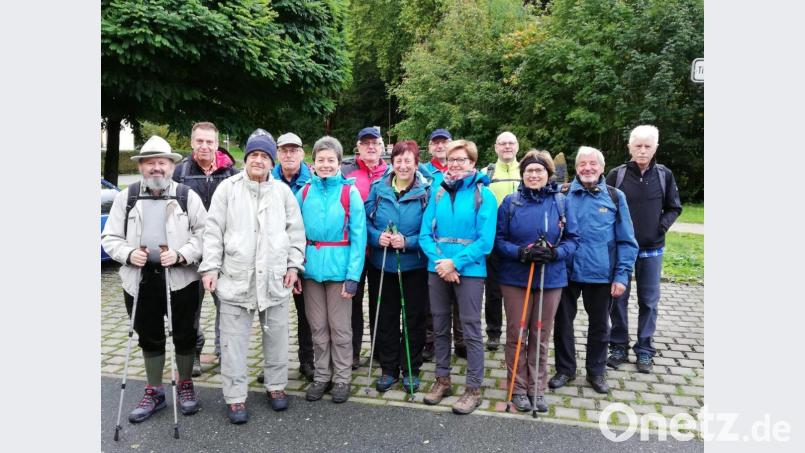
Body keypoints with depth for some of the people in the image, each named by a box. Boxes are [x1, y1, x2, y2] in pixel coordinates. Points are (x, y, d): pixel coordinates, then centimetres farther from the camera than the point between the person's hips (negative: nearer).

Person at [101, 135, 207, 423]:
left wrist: (181, 254, -19)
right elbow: (110, 237, 6)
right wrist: (128, 253, -13)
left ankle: (186, 385, 30)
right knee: (149, 338, 14)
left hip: (180, 279, -2)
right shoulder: (126, 197, 6)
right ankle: (154, 391, 30)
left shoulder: (188, 196, 0)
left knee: (184, 335, 10)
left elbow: (203, 234, -4)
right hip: (140, 281, 2)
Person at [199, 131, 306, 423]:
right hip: (235, 278, -2)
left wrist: (294, 265, 1)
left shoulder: (283, 191, 6)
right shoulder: (228, 188, 1)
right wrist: (210, 267, -5)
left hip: (275, 279, 2)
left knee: (276, 336, 12)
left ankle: (276, 386, 30)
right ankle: (235, 397, 15)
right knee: (234, 340, 3)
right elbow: (213, 231, 0)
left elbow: (296, 231, 9)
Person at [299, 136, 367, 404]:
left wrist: (353, 275, -14)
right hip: (311, 266, 3)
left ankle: (342, 378, 23)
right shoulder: (304, 192, 4)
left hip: (339, 266, -3)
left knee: (340, 327, 8)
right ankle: (321, 376, 29)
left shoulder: (350, 192, -6)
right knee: (317, 327, 14)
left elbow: (358, 236, -8)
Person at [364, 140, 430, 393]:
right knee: (385, 318, 11)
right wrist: (377, 237, -15)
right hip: (382, 266, 2)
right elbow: (365, 221, 3)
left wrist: (408, 242, -19)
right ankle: (388, 369, 26)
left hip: (414, 266, -2)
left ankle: (411, 370, 24)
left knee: (414, 318, 8)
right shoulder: (378, 188, 1)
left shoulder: (427, 191, -6)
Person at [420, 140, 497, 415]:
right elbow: (425, 233, 2)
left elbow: (485, 240, -12)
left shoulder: (483, 195, -5)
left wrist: (455, 263, -16)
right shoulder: (438, 193, 7)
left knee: (471, 330, 2)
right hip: (438, 269, 4)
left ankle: (473, 389, 14)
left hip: (469, 270, -4)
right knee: (439, 327, 13)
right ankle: (442, 380, 29)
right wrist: (439, 261, -14)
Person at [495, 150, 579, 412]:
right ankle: (518, 388, 22)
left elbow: (573, 240, 2)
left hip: (551, 279, 1)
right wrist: (521, 252, -19)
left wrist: (555, 253, -17)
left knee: (541, 336, 11)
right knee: (516, 335, 7)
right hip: (515, 278, -1)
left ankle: (537, 388, 26)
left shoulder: (560, 203, 0)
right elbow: (498, 239, -3)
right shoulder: (511, 202, -2)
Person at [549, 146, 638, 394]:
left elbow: (626, 241, -1)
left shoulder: (615, 197, -2)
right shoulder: (563, 195, -1)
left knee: (599, 325, 14)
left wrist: (621, 275, -6)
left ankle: (596, 372, 33)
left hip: (601, 273, 0)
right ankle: (565, 369, 30)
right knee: (563, 321, 11)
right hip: (567, 271, 0)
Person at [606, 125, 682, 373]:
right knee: (618, 298, 6)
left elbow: (674, 208, 9)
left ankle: (645, 350, 20)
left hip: (652, 250, 1)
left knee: (649, 301, 8)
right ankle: (619, 347, 20)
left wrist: (663, 224, -6)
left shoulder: (664, 175, -1)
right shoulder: (617, 174, -4)